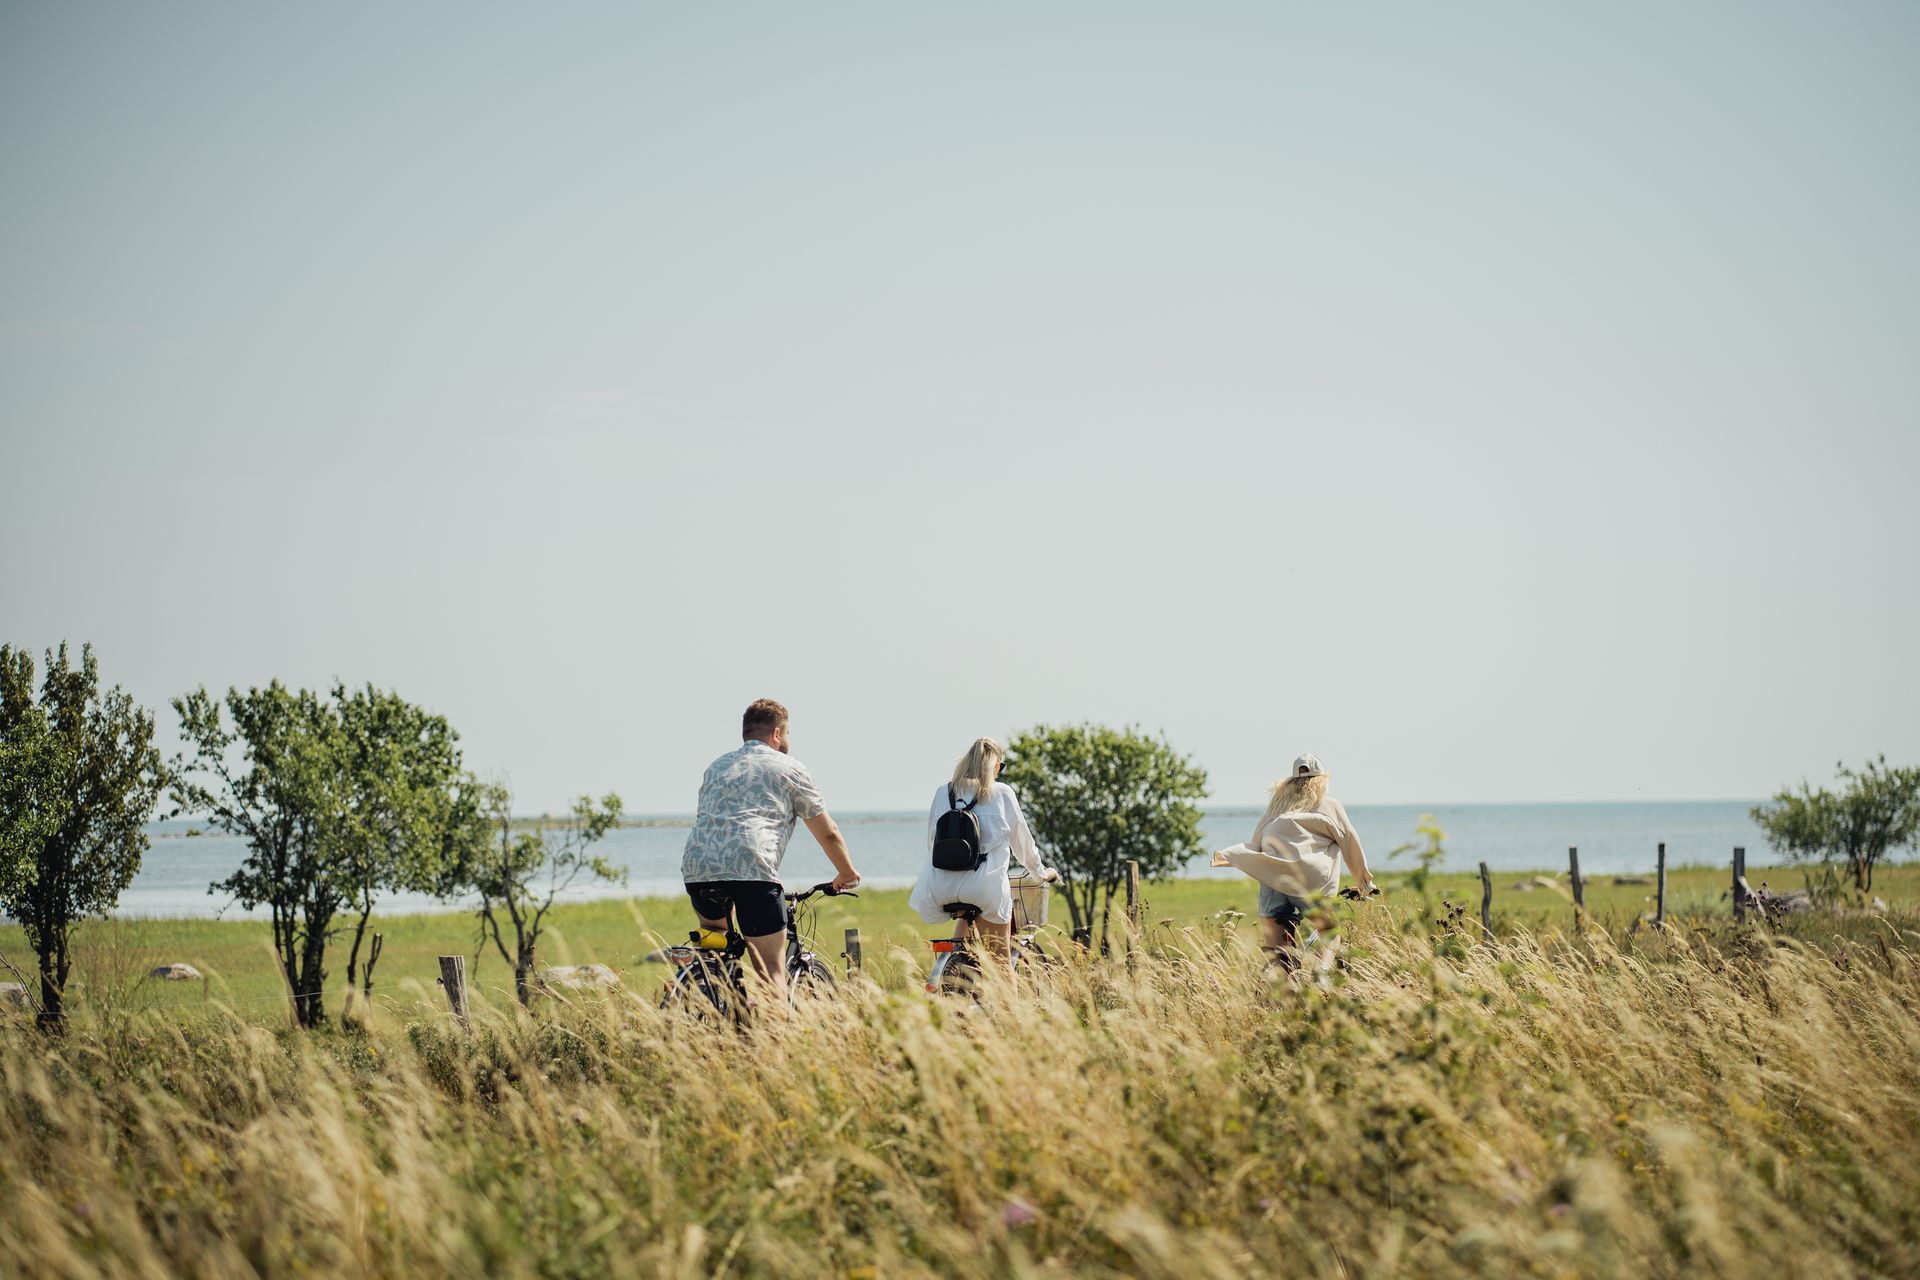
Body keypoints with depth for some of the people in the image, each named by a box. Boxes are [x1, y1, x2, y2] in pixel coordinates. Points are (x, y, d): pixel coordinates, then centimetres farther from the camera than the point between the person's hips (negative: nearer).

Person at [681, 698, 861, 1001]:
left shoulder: (717, 767, 31)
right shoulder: (790, 768, 17)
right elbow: (828, 834, 21)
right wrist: (847, 874, 38)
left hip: (697, 865, 5)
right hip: (752, 866, -5)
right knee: (772, 973, -2)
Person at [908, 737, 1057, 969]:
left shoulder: (943, 792, 13)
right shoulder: (1002, 793, 6)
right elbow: (1022, 840, 15)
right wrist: (1042, 872, 31)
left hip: (942, 889, 3)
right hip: (986, 886, -3)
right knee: (1001, 956, 8)